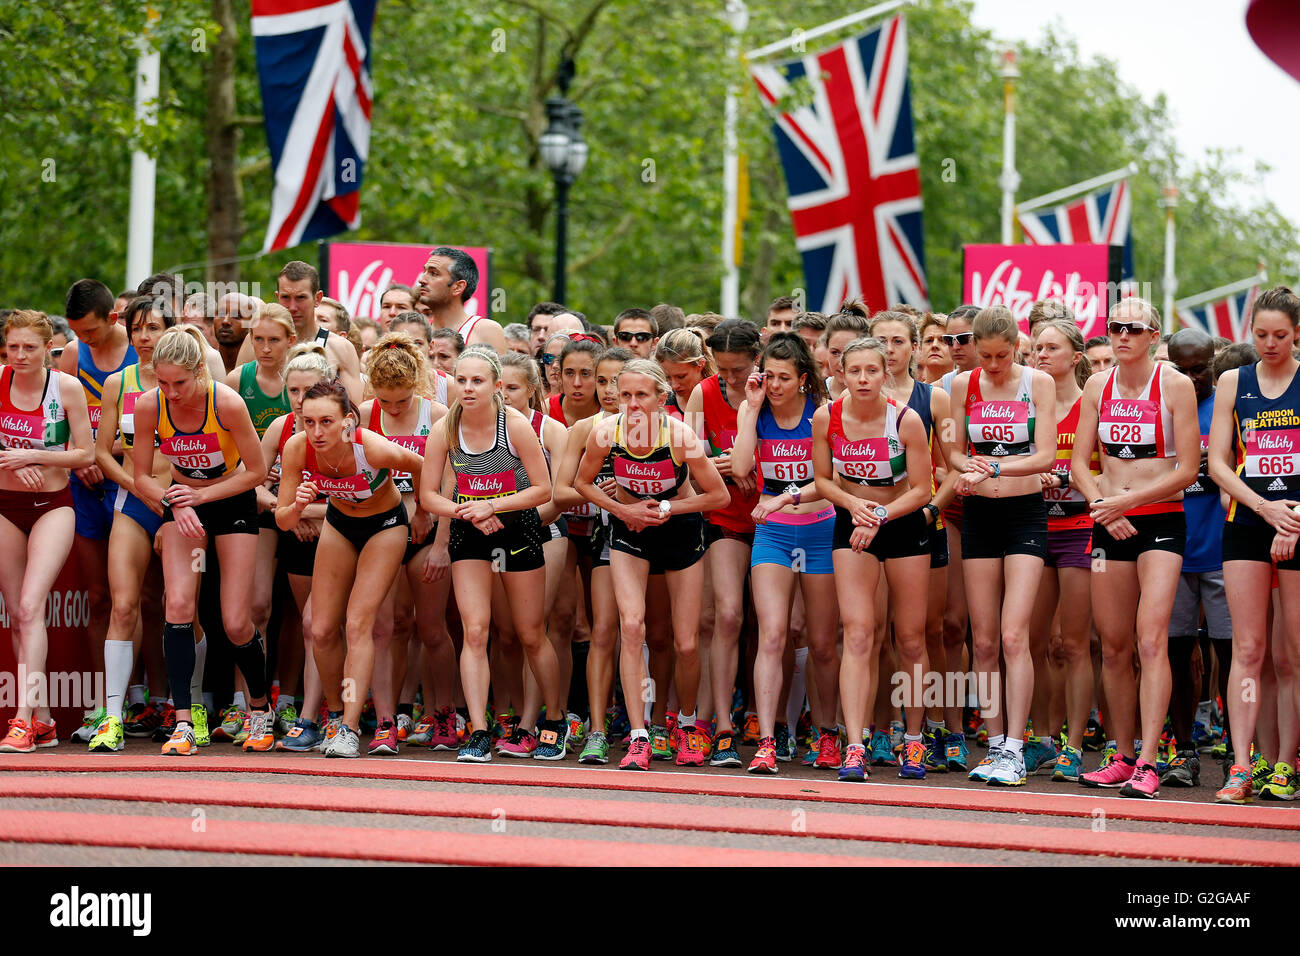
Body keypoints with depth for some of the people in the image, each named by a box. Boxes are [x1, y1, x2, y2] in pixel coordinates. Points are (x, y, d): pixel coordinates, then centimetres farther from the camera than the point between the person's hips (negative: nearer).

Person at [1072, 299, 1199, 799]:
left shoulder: (1175, 385, -5)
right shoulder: (1098, 386, 9)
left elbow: (1187, 470, -7)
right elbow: (1079, 462, 9)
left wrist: (1125, 500, -13)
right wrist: (1103, 506, -8)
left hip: (1161, 520, -4)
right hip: (1110, 525, 5)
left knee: (1151, 640, -16)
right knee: (1113, 647, 6)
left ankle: (1147, 764, -19)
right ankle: (1123, 758, 16)